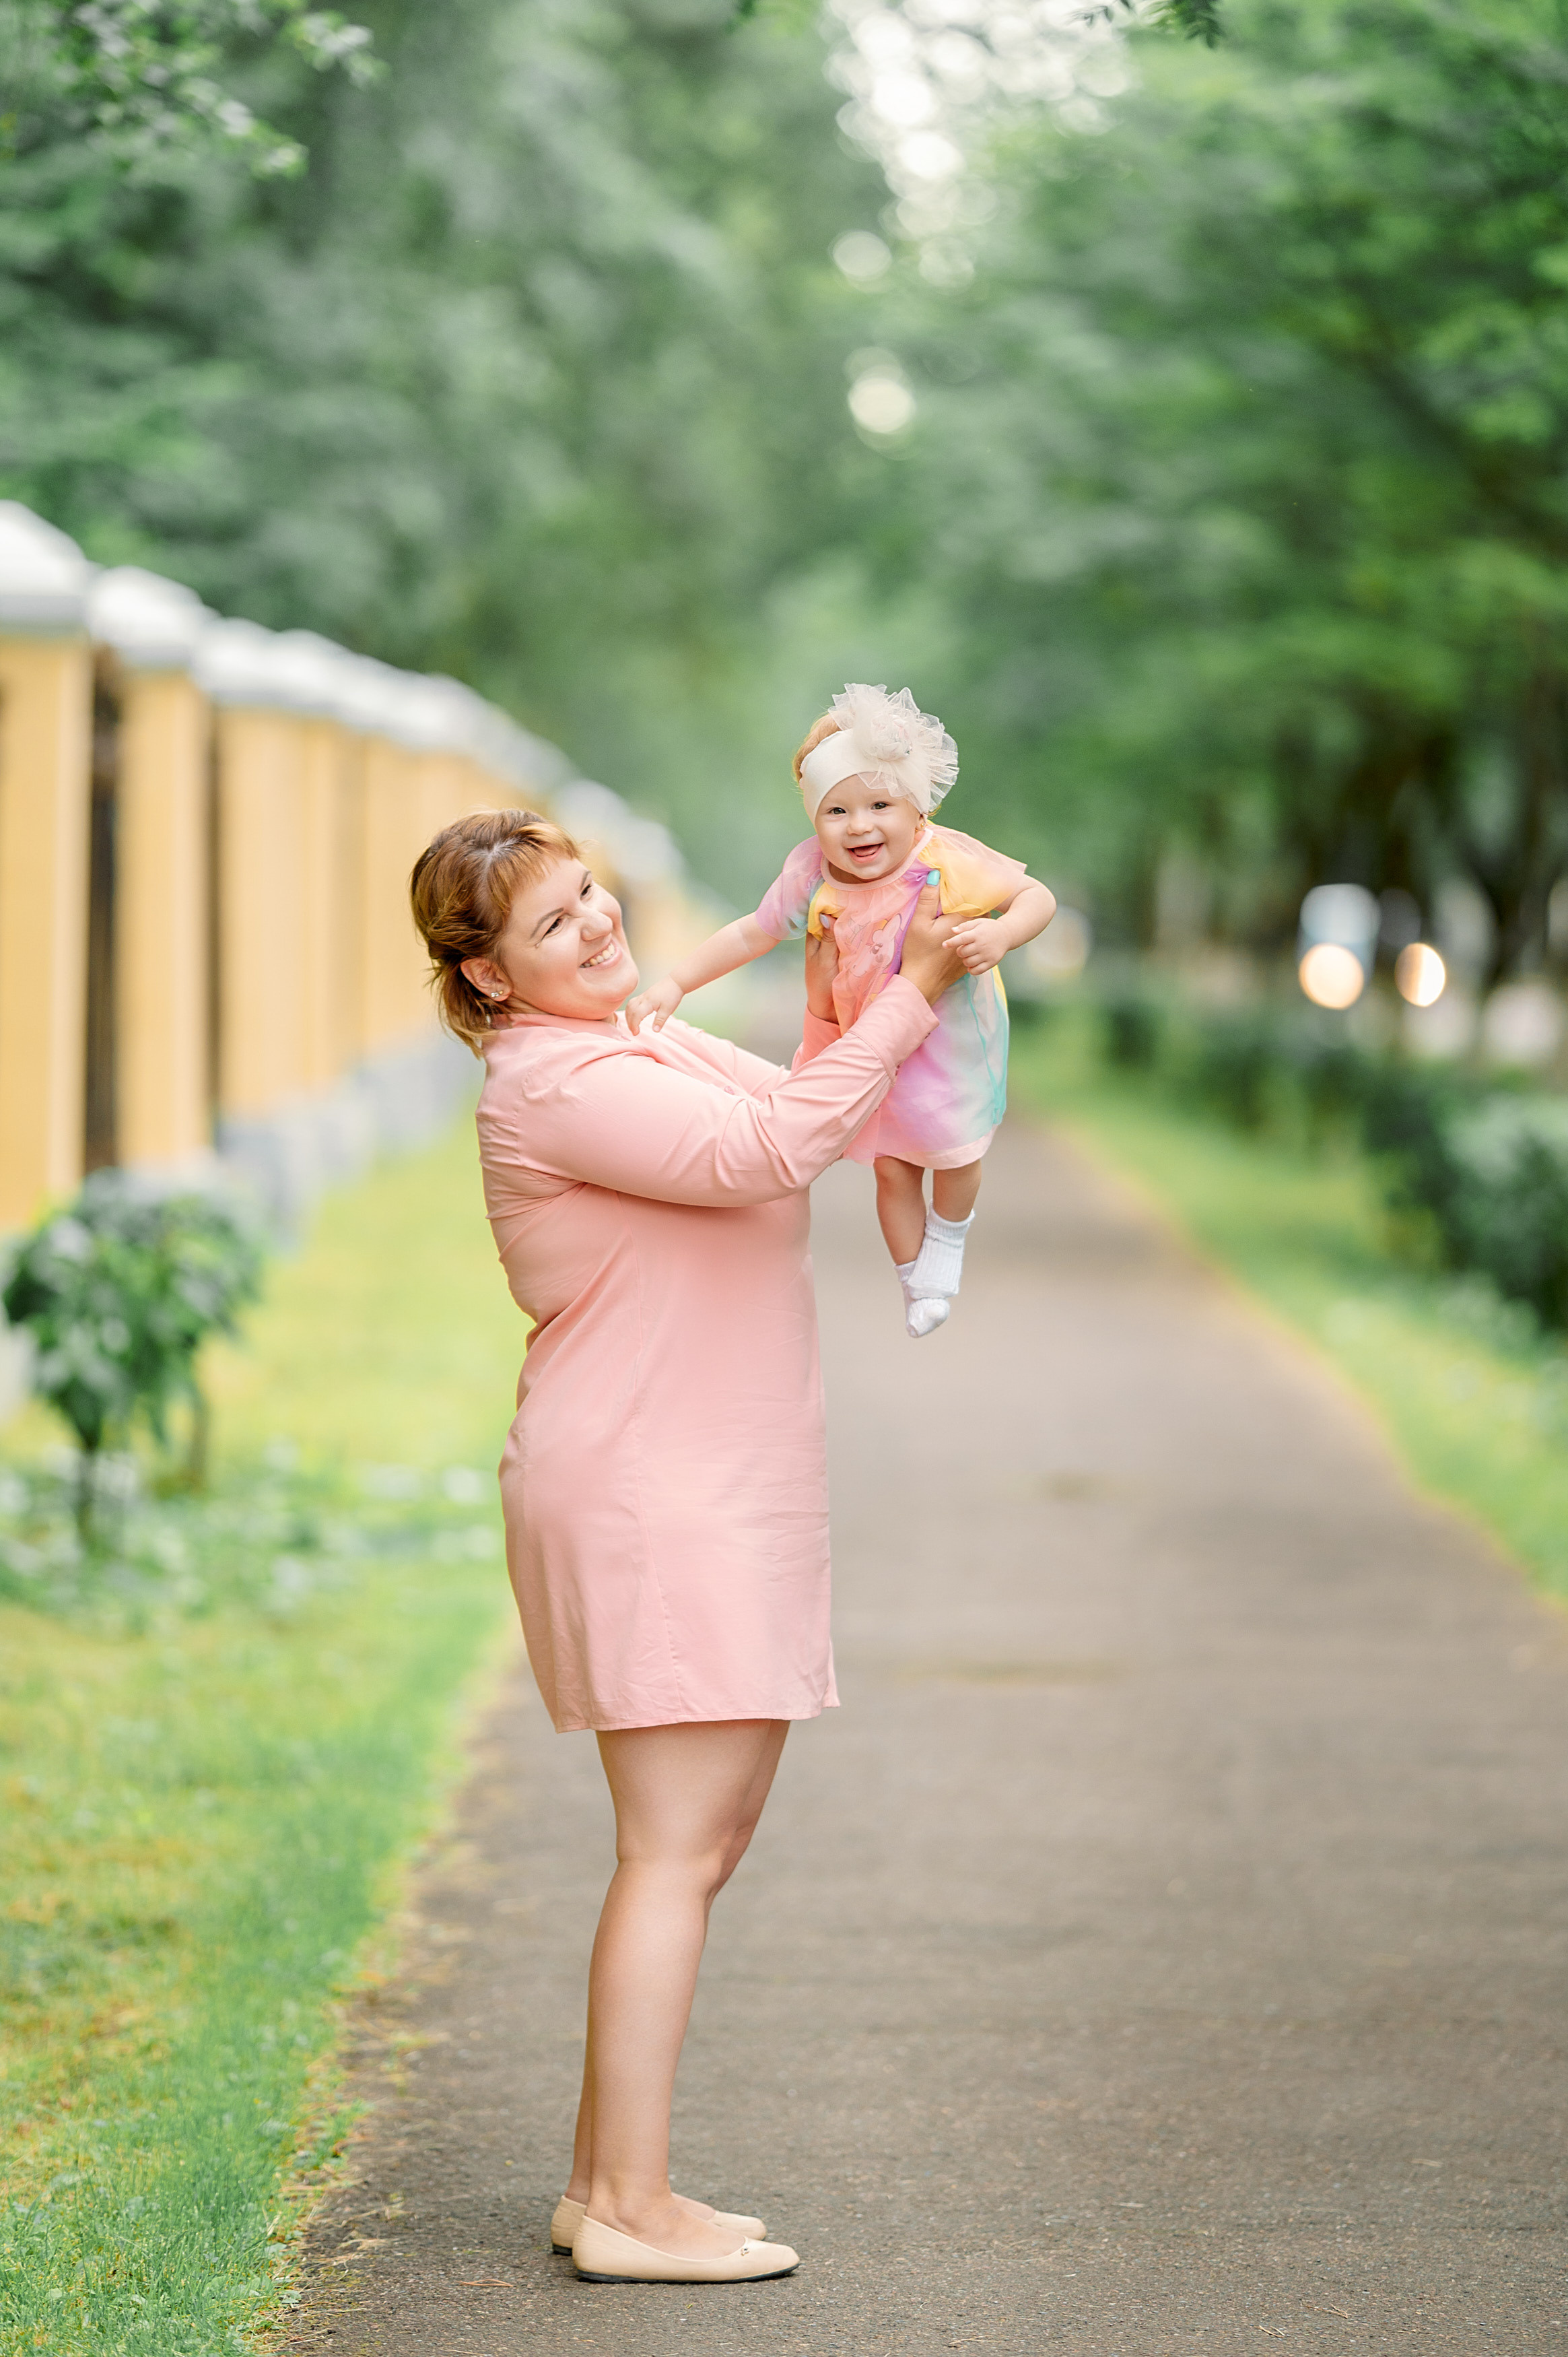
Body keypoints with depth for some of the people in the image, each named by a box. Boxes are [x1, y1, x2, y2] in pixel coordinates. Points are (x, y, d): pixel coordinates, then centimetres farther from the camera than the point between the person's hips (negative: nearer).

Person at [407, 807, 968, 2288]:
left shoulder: (658, 1051, 17)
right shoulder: (554, 1082, -15)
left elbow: (817, 1121, 30)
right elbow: (765, 1151, -25)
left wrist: (837, 996, 15)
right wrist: (909, 995, -19)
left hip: (716, 1498, 10)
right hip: (641, 1490, -10)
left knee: (708, 1840, 12)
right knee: (677, 1847, -10)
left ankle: (603, 2180, 17)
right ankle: (629, 2211, -7)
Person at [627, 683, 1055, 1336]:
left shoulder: (948, 862, -31)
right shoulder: (812, 874, -22)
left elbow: (1038, 897, -22)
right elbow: (752, 934, -8)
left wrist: (999, 937, -43)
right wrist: (674, 984, -14)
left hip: (952, 1042, -2)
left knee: (954, 1153, 15)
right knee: (891, 1168, 15)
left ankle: (949, 1233, 48)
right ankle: (916, 1280, 40)